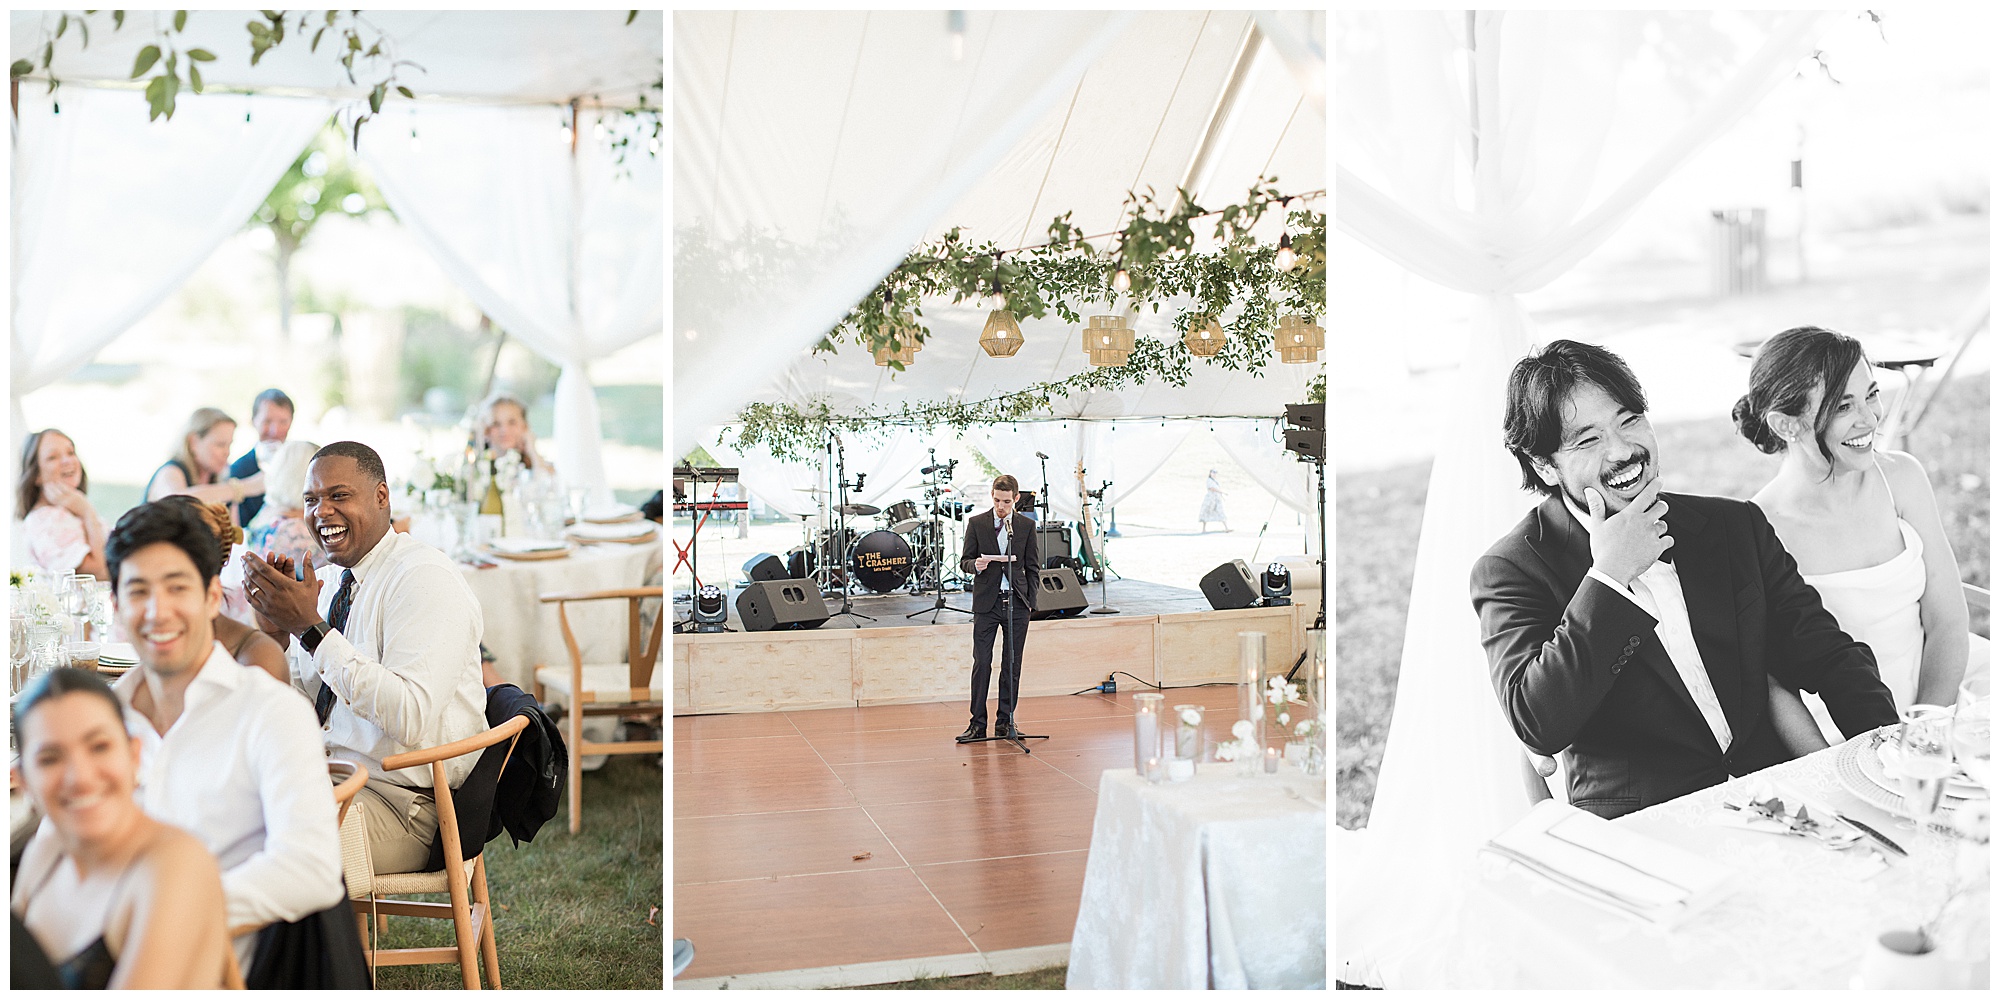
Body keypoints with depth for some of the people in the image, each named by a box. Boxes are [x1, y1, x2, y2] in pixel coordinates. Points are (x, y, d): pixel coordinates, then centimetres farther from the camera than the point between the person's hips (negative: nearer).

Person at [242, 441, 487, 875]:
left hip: (400, 806, -8)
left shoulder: (424, 578, -14)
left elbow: (410, 718, -26)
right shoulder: (334, 585, 13)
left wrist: (311, 628, -23)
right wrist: (276, 632, -2)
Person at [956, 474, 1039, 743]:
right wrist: (975, 565, -17)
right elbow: (964, 561, 6)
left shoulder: (1026, 525, 7)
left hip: (1016, 602, 1)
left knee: (1012, 664, 4)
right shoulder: (976, 523, 4)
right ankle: (978, 723, 1)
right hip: (986, 602, -1)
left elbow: (1032, 567, 11)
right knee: (981, 662, -4)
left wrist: (1030, 602, 3)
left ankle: (1005, 721, 12)